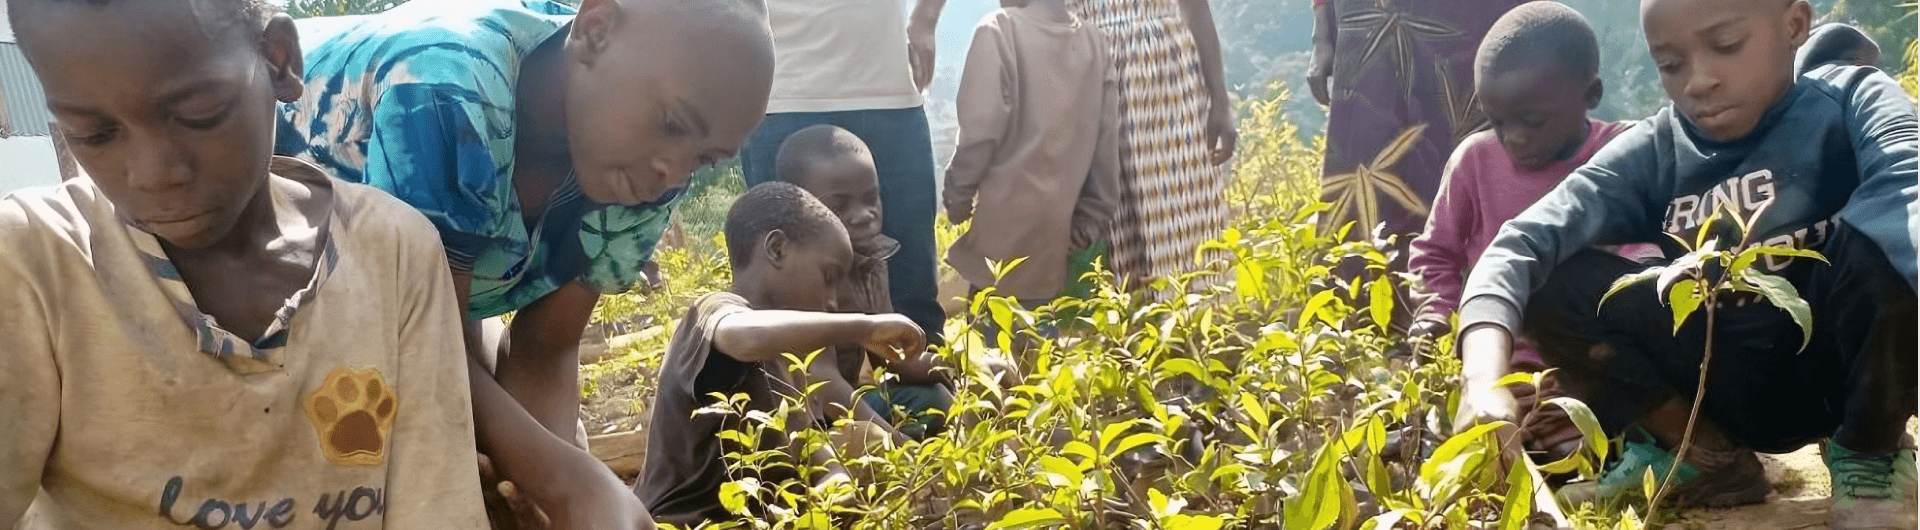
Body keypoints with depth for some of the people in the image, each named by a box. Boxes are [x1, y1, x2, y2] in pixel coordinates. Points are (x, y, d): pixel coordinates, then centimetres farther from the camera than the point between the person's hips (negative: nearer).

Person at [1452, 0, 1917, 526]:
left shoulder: (1849, 101, -12)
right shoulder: (1650, 155, -8)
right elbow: (1522, 244, -24)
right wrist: (1486, 379, -41)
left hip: (1857, 371, -2)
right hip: (1736, 388, 3)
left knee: (1876, 242, -32)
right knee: (1556, 285, -15)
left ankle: (1869, 452, -6)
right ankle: (1710, 460, 0)